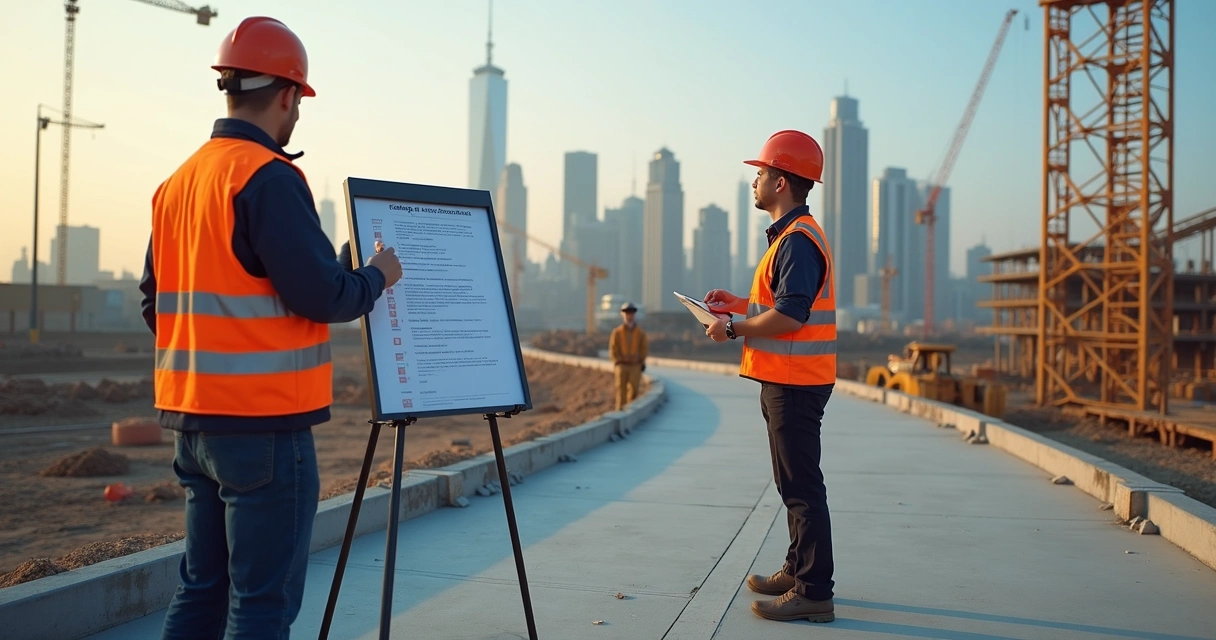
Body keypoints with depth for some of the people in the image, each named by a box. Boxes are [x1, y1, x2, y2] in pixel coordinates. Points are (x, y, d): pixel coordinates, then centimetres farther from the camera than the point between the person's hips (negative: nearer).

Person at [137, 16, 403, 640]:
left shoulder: (175, 183, 13)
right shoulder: (268, 177, -14)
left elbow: (155, 303, 17)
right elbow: (320, 293, -18)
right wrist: (378, 275, 1)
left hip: (190, 420, 9)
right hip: (264, 424, -9)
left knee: (201, 588, 17)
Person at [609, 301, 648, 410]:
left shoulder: (640, 333, 5)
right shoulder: (617, 332, 1)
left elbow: (644, 348, 9)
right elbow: (613, 349, 2)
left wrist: (642, 362, 0)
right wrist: (616, 362, -6)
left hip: (635, 366, 1)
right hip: (621, 365, -1)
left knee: (633, 389, 0)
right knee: (621, 389, -7)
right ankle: (620, 409, -8)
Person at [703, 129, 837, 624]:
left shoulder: (797, 240, -17)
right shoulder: (794, 235, 18)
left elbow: (790, 315, -25)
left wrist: (733, 329, -14)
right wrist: (738, 304, 15)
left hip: (795, 383, -11)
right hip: (789, 379, 11)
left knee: (802, 487, -6)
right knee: (795, 484, 19)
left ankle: (813, 593, 0)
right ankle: (798, 571, 30)